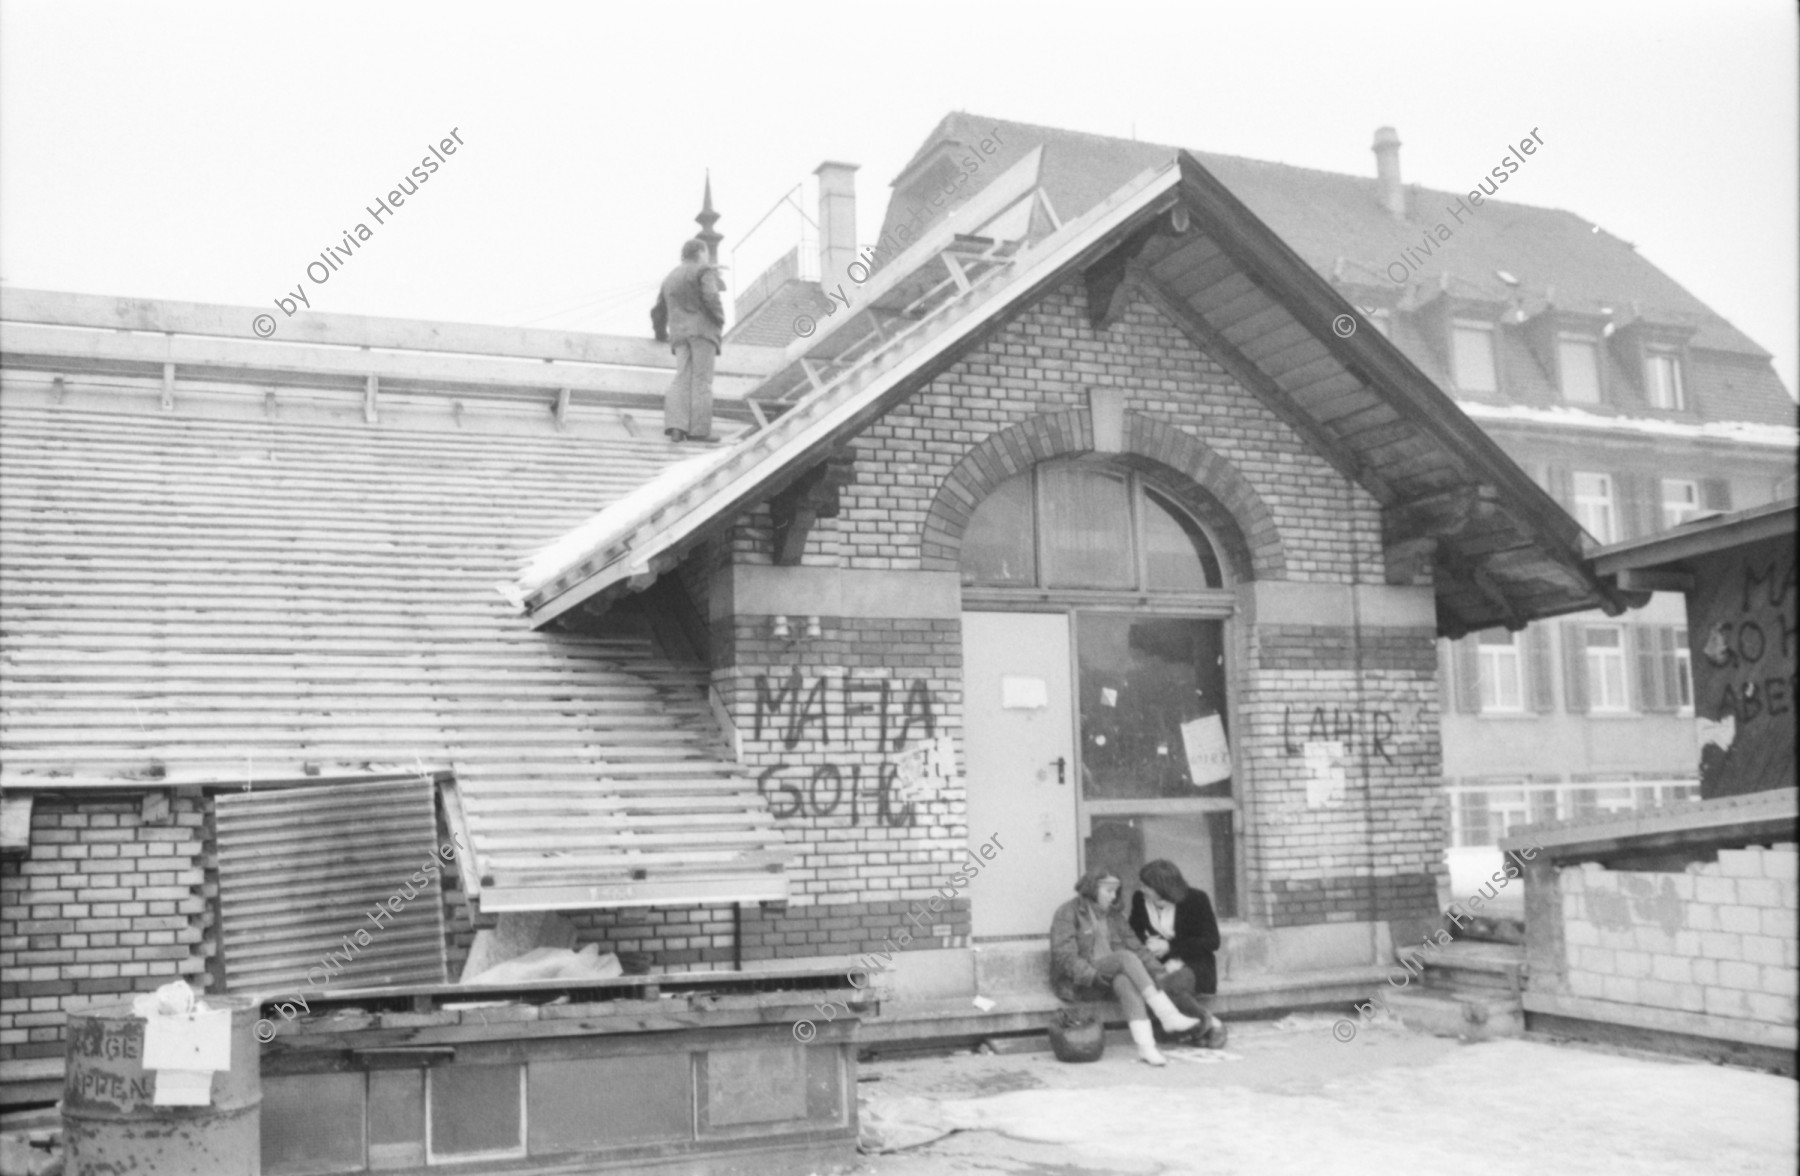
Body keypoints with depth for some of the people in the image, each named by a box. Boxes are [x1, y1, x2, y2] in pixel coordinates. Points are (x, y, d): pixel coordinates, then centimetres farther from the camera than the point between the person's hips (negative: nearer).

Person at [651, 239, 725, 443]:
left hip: (680, 334, 6)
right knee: (701, 380, -9)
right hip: (702, 329, -6)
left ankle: (676, 427, -18)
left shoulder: (670, 277, 24)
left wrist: (661, 334, 38)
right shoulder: (705, 271, 3)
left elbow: (658, 311, 25)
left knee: (683, 380, -2)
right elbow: (711, 297, -16)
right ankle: (699, 430, -15)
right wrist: (720, 319, -3)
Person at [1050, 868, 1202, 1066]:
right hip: (1078, 983, -6)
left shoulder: (1113, 915, 13)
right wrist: (1094, 976, -30)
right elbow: (1065, 956, -17)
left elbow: (1134, 947, 8)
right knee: (1126, 958, -30)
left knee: (1126, 982, -32)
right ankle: (1168, 1016, -36)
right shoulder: (1068, 913, -7)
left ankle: (1145, 1045, -46)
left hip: (1112, 976, 6)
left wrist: (1161, 971, -7)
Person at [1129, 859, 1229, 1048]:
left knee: (1169, 985, -38)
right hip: (1159, 965, 4)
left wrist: (1170, 947, -16)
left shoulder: (1195, 899, -8)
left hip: (1194, 966, -4)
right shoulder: (1140, 900, 1)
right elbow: (1135, 935, 11)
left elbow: (1212, 941, -7)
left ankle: (1209, 1022, -11)